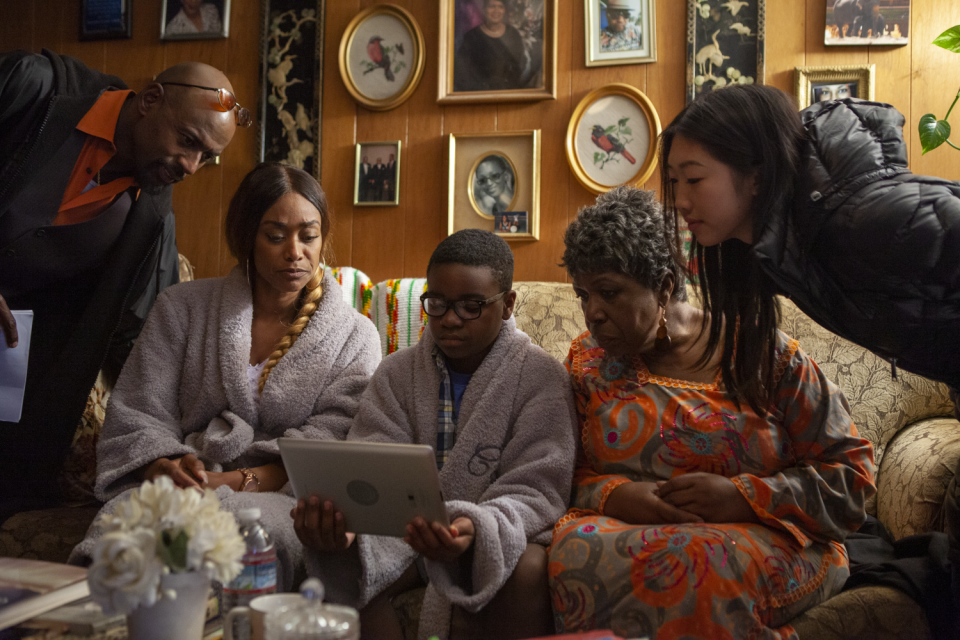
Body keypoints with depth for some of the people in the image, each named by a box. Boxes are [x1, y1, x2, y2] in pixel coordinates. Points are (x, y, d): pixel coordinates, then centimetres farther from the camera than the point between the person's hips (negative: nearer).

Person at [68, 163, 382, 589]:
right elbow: (136, 418, 7)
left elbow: (329, 451, -2)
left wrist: (238, 481, -18)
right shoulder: (183, 308, 14)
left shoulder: (354, 338, 10)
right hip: (174, 488, 1)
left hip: (279, 498, 0)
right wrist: (167, 469, -16)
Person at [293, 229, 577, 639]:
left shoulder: (541, 378, -5)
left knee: (528, 570, -35)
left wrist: (476, 529, -33)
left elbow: (535, 490, -11)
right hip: (409, 532, 3)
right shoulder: (398, 373, 5)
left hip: (498, 536, -2)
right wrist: (340, 522, -29)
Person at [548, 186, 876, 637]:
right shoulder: (587, 361, 10)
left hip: (767, 537, -2)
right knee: (576, 548, -33)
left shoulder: (764, 353, 0)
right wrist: (614, 496, -15)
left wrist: (742, 497, -14)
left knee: (695, 564, -37)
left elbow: (851, 471, 0)